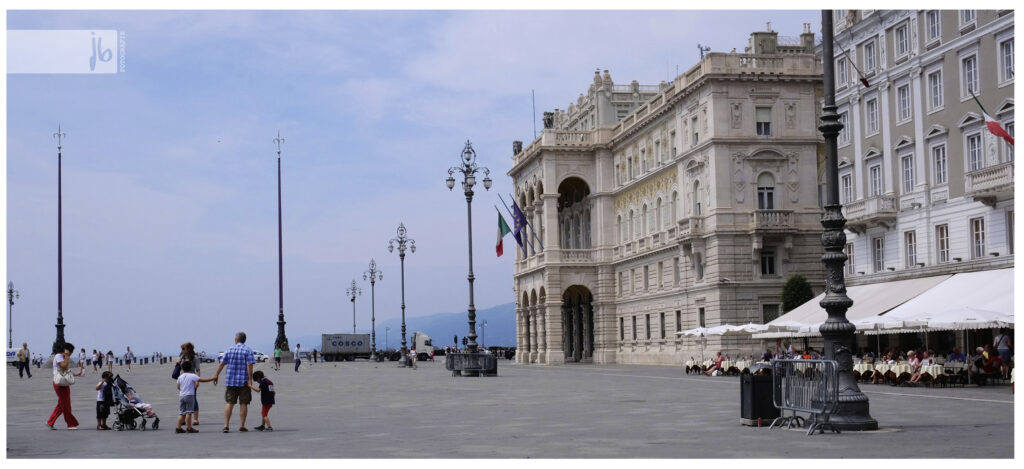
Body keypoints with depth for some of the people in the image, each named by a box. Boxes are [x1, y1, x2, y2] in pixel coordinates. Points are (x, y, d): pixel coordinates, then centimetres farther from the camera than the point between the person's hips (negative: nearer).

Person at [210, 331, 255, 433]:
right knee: (243, 404, 4)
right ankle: (242, 426, 4)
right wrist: (250, 379, -12)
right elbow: (249, 366, -13)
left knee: (230, 403, 6)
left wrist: (216, 375, 17)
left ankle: (226, 425, 0)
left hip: (231, 381, 3)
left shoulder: (229, 350, 6)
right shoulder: (248, 350, -4)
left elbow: (222, 364, 7)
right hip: (244, 381, -3)